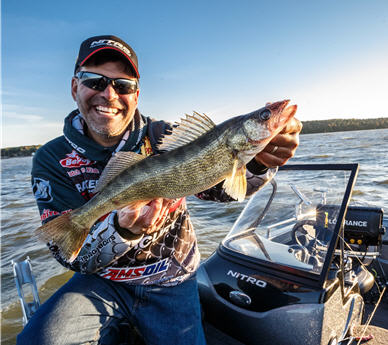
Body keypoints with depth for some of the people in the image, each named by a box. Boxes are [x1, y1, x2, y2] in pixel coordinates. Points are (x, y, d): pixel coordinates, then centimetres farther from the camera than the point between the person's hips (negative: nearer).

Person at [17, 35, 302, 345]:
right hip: (102, 282, 0)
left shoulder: (164, 138, -11)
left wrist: (259, 163, -39)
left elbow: (222, 186, -17)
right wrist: (121, 229, -37)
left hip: (170, 284, 1)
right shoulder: (52, 160, -11)